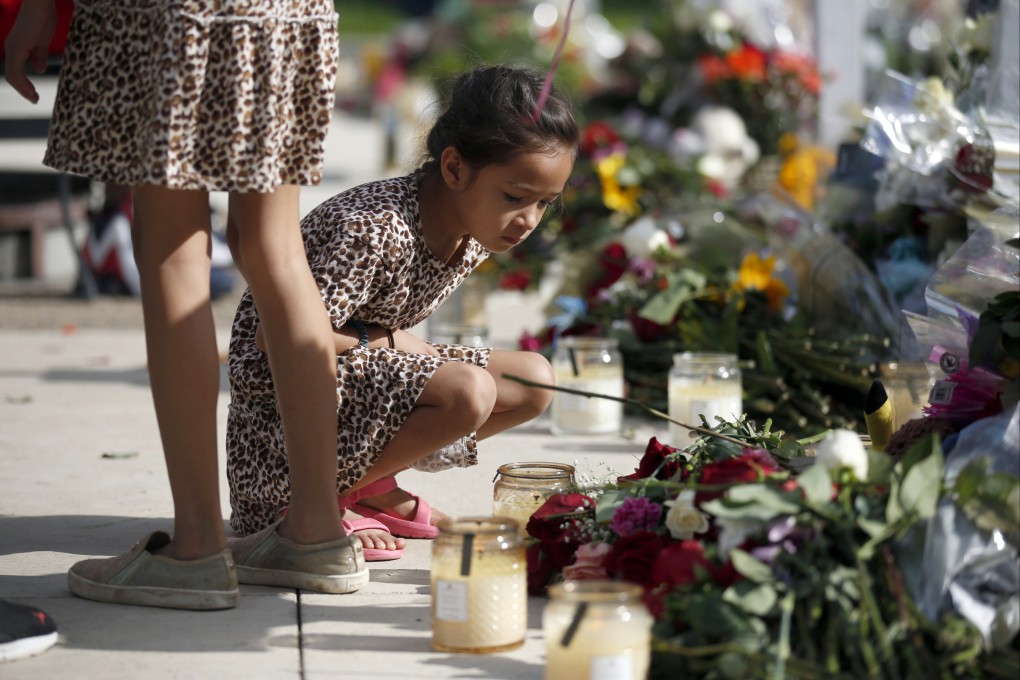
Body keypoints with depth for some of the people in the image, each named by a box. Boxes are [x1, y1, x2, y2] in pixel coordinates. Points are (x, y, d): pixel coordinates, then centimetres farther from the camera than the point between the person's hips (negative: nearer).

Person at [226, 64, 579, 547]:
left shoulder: (475, 236, -3)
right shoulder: (378, 230, -30)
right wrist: (383, 340, -17)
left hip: (371, 365, 9)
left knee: (533, 382, 2)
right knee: (468, 393, -29)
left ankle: (369, 483, 6)